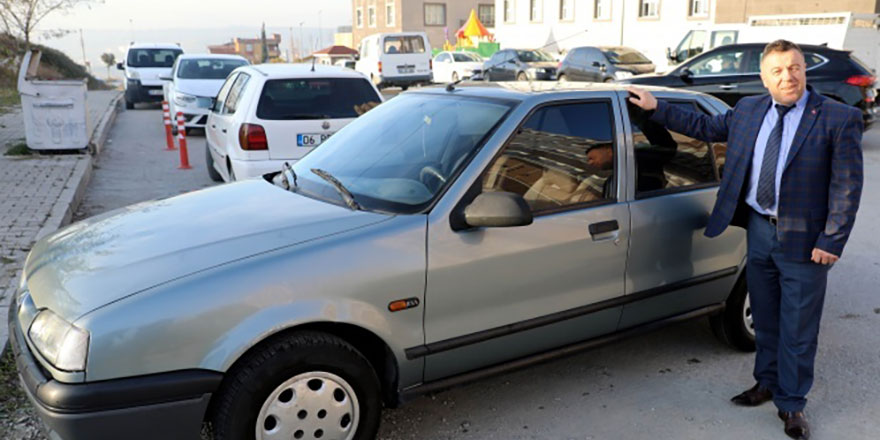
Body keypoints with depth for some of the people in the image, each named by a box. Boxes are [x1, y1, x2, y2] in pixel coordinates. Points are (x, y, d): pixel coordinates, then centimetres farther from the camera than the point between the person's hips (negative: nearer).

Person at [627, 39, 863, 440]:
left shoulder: (839, 119, -11)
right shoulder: (748, 110, 3)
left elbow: (848, 186, -11)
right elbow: (705, 127, 16)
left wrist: (831, 241, -15)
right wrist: (656, 108, 10)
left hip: (802, 239, -4)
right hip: (758, 229, 5)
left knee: (797, 329, 6)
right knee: (765, 319, 19)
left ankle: (791, 403, 24)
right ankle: (768, 383, 39)